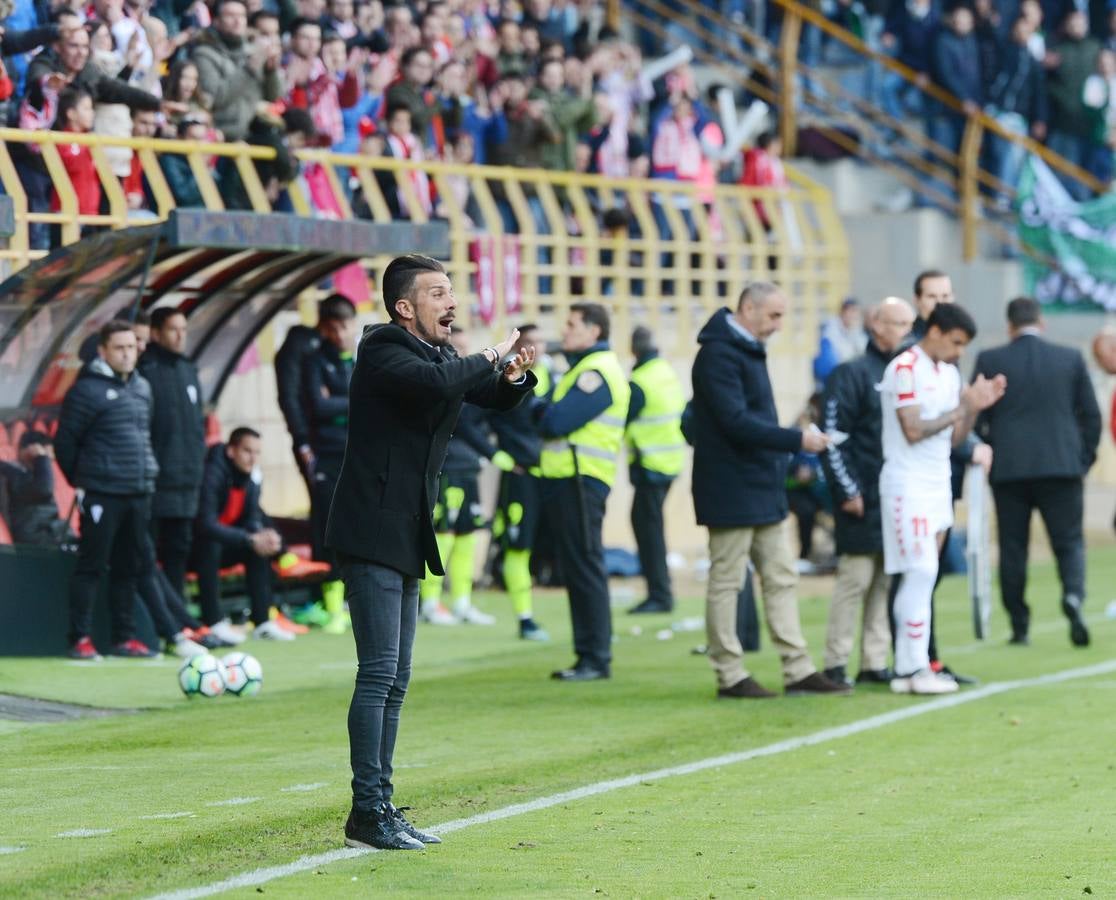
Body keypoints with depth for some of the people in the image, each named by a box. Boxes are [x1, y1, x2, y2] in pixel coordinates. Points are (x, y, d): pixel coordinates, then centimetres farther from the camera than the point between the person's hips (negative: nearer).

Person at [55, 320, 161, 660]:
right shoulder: (88, 389, -9)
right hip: (102, 494, -7)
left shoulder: (142, 387, 12)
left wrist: (147, 472, 15)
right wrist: (80, 480, -1)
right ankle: (80, 639, -1)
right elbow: (65, 441, -6)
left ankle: (124, 637, 17)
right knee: (92, 567, -4)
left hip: (139, 492, 7)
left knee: (129, 568, 10)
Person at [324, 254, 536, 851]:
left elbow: (491, 396, 23)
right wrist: (490, 357, -16)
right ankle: (368, 813, -11)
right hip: (372, 533, -10)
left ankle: (380, 809, 15)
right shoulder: (385, 354, -12)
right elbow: (436, 384, -32)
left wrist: (513, 377, 0)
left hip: (406, 540, 10)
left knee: (394, 680, 11)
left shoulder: (437, 355, 14)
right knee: (379, 673, -12)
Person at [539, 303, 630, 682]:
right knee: (577, 570, 11)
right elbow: (549, 418, 17)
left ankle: (596, 658, -6)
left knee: (585, 569, -8)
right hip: (564, 480, 10)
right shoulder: (584, 368, 21)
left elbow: (557, 421, -19)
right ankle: (590, 656, 16)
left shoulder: (597, 373, -13)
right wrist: (548, 416, -4)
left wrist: (545, 417, 1)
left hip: (581, 481, -10)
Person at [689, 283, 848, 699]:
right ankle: (730, 676, 3)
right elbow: (736, 421, -23)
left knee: (781, 578, 9)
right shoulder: (719, 353, -15)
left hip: (763, 492, 10)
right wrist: (797, 440, -23)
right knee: (726, 582, -1)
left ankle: (798, 670, 11)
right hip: (732, 492, -10)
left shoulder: (749, 350, 15)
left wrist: (785, 461, 13)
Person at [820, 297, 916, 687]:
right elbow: (833, 436, -10)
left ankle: (875, 662, 10)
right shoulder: (852, 374, -5)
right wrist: (848, 491, -14)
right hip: (864, 501, -6)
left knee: (888, 581, 6)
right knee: (855, 579, -5)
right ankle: (836, 662, 1)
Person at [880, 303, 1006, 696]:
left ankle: (905, 669, 7)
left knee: (920, 578, 6)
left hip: (938, 486, 8)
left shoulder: (949, 373, 15)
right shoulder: (905, 368, -10)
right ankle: (916, 669, -10)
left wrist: (975, 407, -1)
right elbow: (914, 430, -17)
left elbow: (953, 438, 14)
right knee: (921, 573, -12)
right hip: (908, 485, -8)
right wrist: (962, 408, -11)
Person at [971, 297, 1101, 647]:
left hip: (1008, 469, 0)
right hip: (1062, 466, 0)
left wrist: (985, 454, 15)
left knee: (1012, 548, 7)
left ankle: (1019, 626, 7)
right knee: (1069, 541, 5)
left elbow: (975, 418, 1)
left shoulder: (989, 361, 1)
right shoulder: (1071, 359, 4)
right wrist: (1084, 458, 14)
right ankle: (1073, 595, -23)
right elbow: (1091, 415, 5)